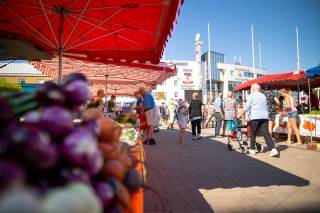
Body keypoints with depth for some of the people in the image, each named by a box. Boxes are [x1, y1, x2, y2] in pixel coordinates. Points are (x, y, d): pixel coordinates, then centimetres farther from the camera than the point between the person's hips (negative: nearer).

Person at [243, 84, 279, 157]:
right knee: (266, 133, 0)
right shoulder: (263, 96, 20)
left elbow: (246, 107, -2)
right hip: (265, 117, 5)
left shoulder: (251, 96, 2)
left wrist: (243, 112, 15)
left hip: (255, 117, -5)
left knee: (253, 134, 7)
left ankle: (252, 149, 15)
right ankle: (273, 149, -11)